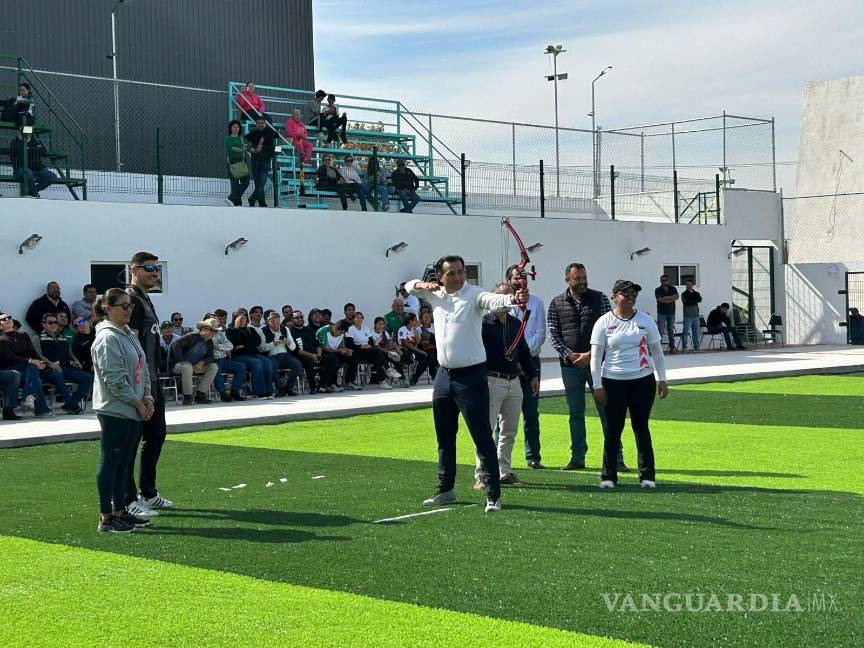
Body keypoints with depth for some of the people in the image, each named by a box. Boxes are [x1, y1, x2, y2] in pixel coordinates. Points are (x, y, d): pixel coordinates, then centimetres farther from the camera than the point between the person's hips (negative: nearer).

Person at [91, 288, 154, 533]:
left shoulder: (130, 335, 15)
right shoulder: (107, 338, -15)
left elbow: (143, 368, 17)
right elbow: (115, 379, -19)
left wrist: (147, 397, 3)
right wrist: (138, 403, -13)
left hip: (133, 411, 9)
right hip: (114, 410, -9)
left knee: (123, 463, 14)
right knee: (110, 463, -3)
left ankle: (120, 511, 22)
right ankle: (106, 518, 3)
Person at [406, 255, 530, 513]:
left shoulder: (474, 295, -13)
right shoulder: (435, 295, 8)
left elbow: (494, 301, -34)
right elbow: (409, 286, 24)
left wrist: (513, 299, -56)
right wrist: (422, 285, 0)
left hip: (470, 376, -7)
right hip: (444, 376, 7)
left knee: (482, 436, -7)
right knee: (445, 436, 17)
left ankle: (493, 495, -2)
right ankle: (446, 489, 31)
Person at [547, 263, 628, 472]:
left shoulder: (600, 299, 3)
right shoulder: (557, 304, 6)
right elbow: (553, 334, 3)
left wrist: (590, 354, -11)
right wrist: (569, 354, -10)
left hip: (597, 362, -1)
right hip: (570, 366, 1)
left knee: (606, 411, -1)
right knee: (575, 413, 7)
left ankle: (616, 458, 4)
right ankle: (577, 458, 15)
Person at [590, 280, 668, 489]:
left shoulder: (645, 321, 5)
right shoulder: (604, 322, 0)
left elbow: (656, 351, 11)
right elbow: (596, 356, 0)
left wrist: (662, 379, 7)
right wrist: (597, 386, -5)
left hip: (643, 381, 1)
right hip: (613, 382, -1)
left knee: (641, 428, 5)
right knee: (614, 429, 0)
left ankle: (647, 476, 12)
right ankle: (608, 476, 8)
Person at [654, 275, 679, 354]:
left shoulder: (673, 289, 11)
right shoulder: (658, 290, 2)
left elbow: (676, 297, -6)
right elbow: (660, 300, -13)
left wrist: (666, 297, -13)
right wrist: (671, 299, -7)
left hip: (671, 312, 3)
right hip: (661, 313, -3)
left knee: (671, 330, 5)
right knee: (660, 329, -10)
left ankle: (672, 347, 7)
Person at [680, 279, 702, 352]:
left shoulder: (696, 293, 14)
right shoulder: (684, 294, 3)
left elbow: (700, 299, -5)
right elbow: (687, 301, -13)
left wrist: (694, 293, -9)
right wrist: (695, 300, -2)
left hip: (695, 315, 4)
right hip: (688, 316, -4)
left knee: (696, 332, 6)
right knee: (685, 332, -8)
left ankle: (696, 346, 12)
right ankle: (684, 347, -6)